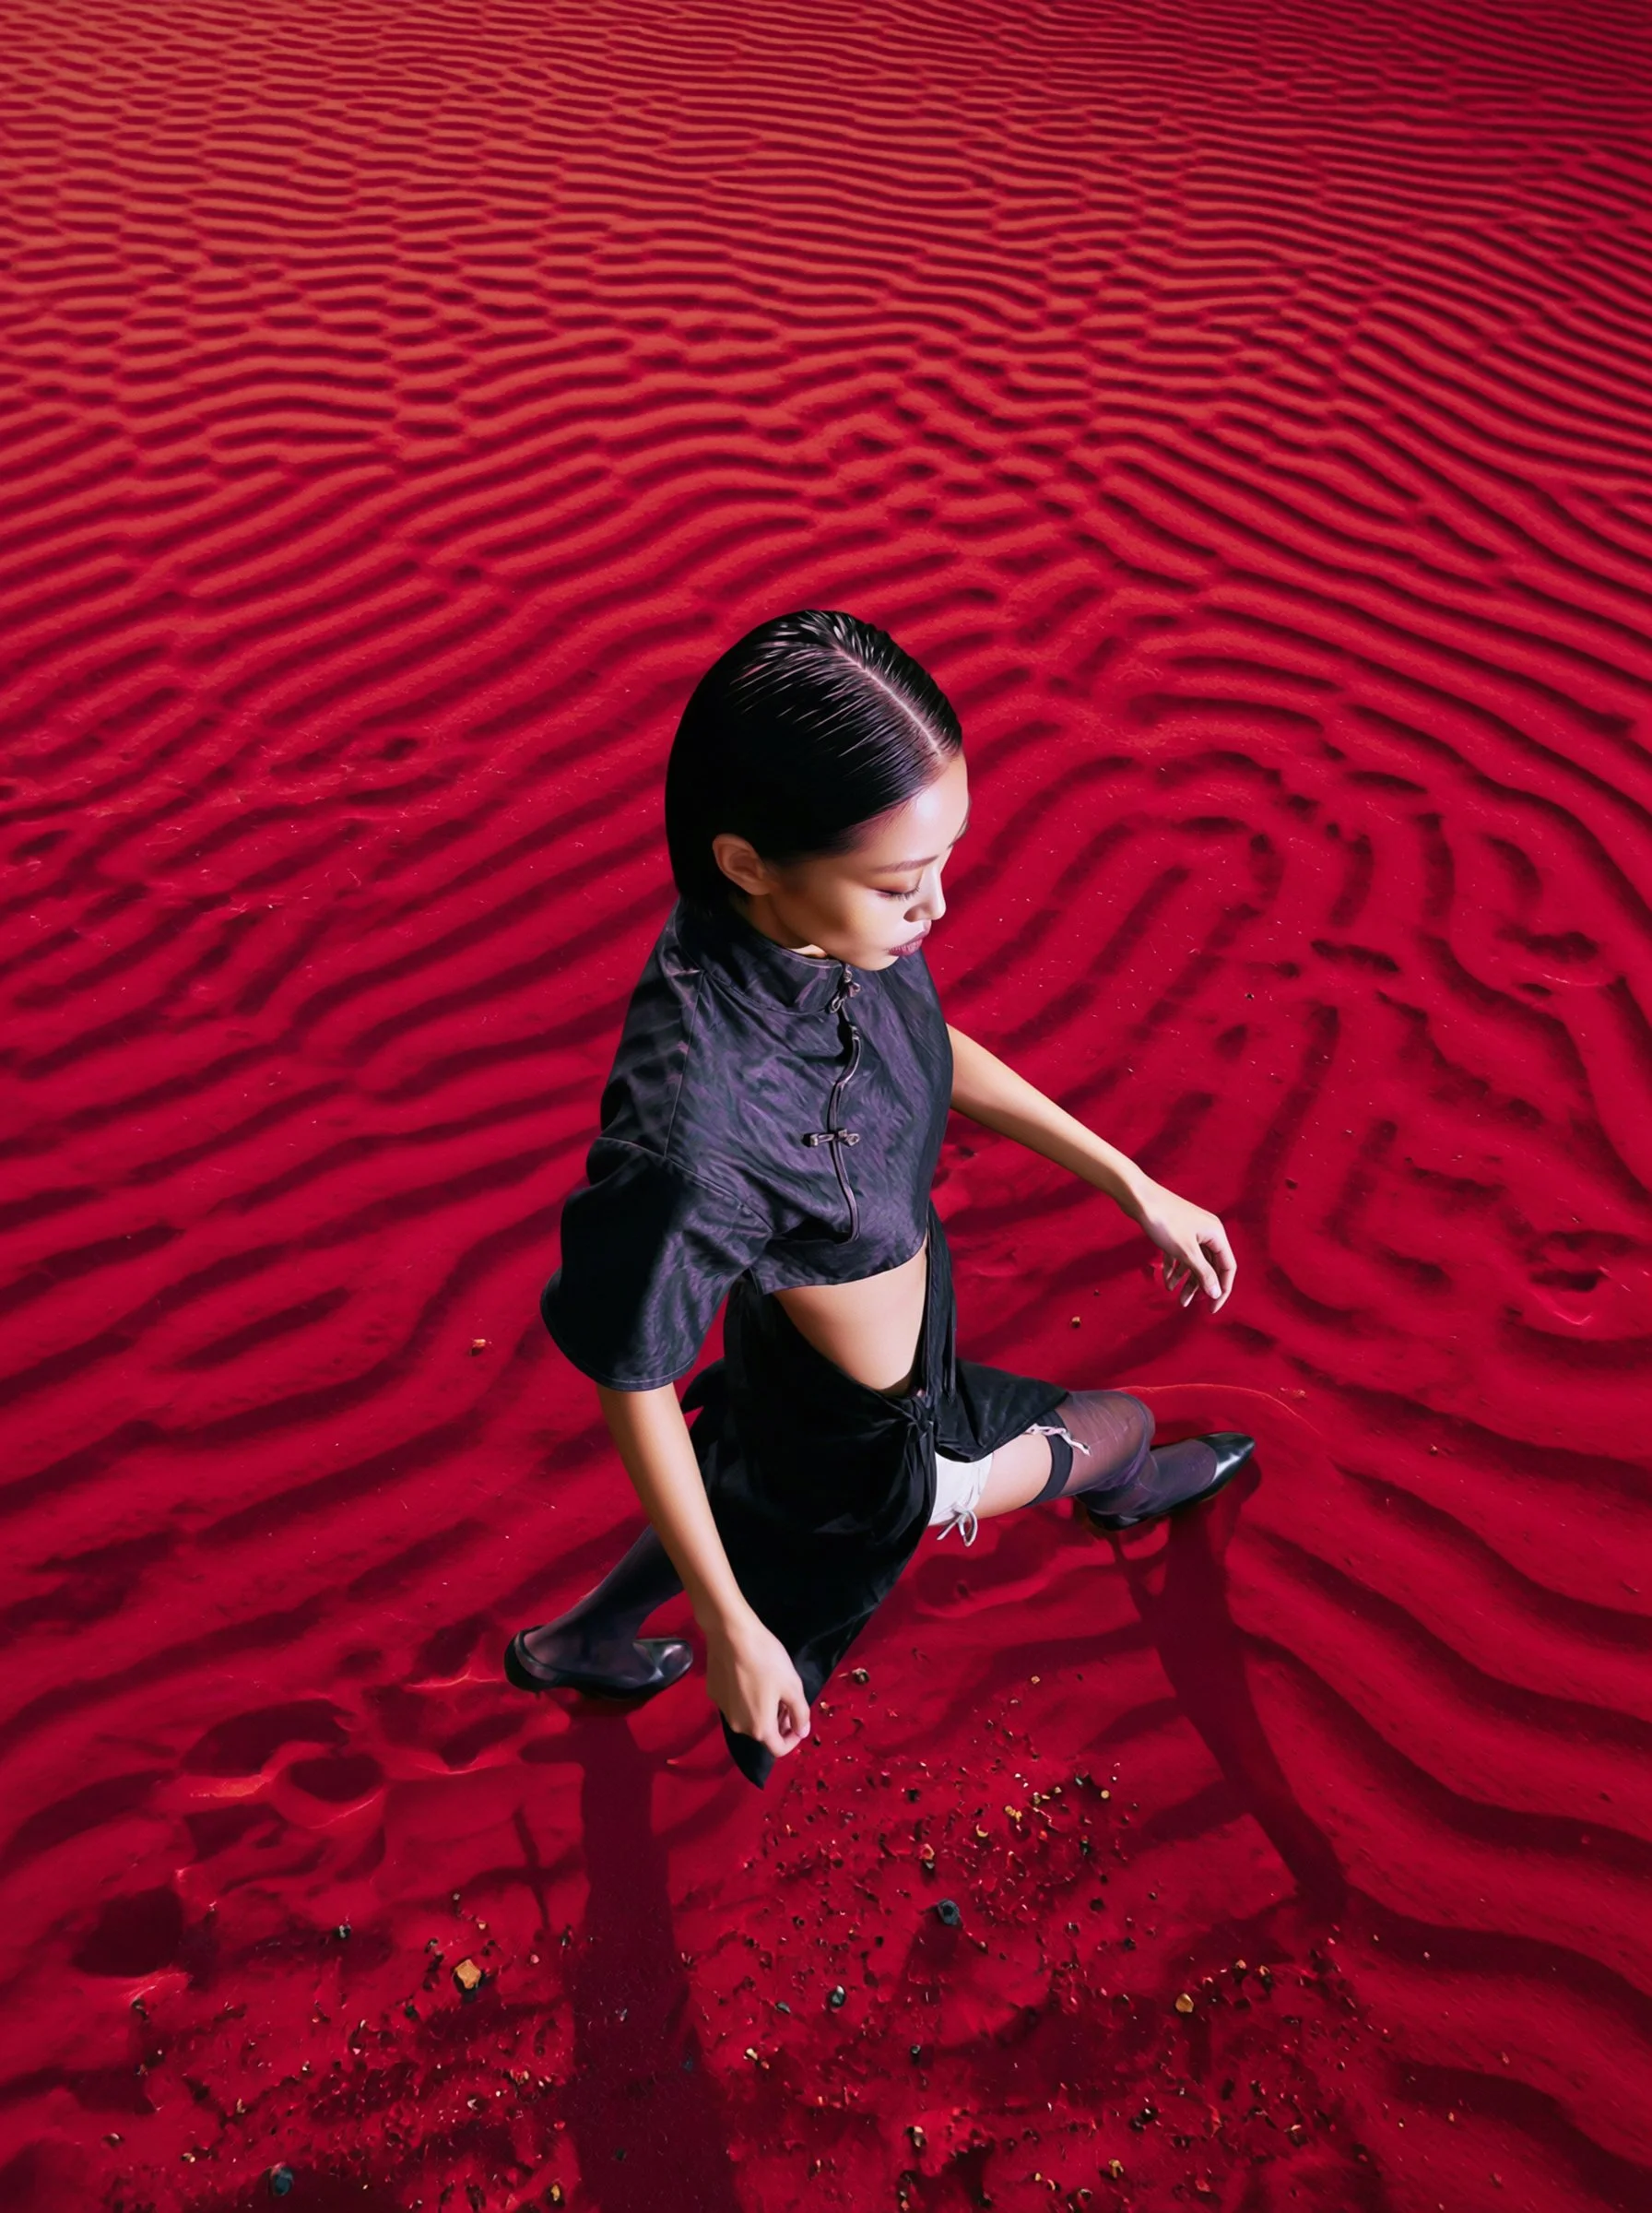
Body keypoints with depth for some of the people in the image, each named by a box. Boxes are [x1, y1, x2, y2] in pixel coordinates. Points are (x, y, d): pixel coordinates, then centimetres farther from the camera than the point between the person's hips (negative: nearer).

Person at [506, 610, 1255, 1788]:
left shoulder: (829, 919, -23)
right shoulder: (694, 1118, -45)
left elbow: (936, 1046, -1)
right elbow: (636, 1379, -28)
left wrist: (1136, 1185, 3)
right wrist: (728, 1631, -17)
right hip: (869, 1438, -6)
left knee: (746, 1491, 36)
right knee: (1118, 1428, 23)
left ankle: (578, 1645, 64)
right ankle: (1120, 1487, 62)